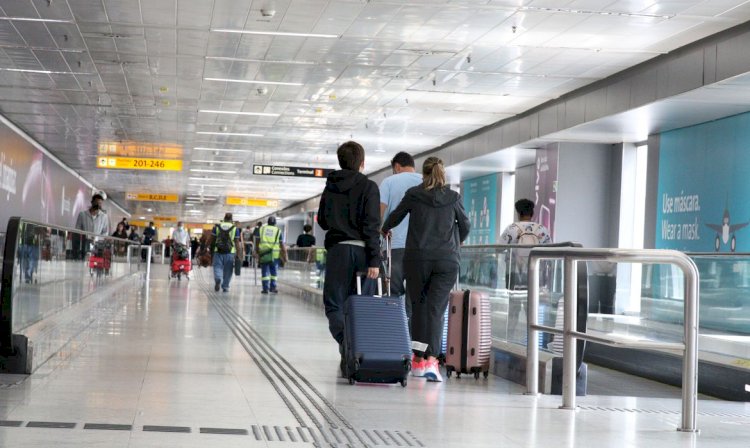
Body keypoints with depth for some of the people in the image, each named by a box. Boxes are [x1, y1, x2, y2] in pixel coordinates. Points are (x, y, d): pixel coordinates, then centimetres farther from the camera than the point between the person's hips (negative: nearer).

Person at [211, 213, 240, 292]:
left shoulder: (217, 227, 6)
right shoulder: (235, 228, 2)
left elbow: (212, 239, 6)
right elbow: (237, 242, -1)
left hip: (218, 251, 0)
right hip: (230, 253, 0)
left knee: (218, 267, 4)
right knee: (227, 270, 10)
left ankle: (218, 279, -25)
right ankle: (225, 286, 14)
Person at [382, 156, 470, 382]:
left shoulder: (413, 194, 3)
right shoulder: (453, 197, 5)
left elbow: (395, 217, 17)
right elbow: (465, 225, 17)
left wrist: (385, 230, 39)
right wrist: (457, 242, 39)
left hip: (417, 257, 0)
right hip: (447, 260, 0)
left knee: (418, 306, 11)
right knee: (436, 308, -5)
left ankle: (418, 359, 15)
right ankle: (431, 359, -19)